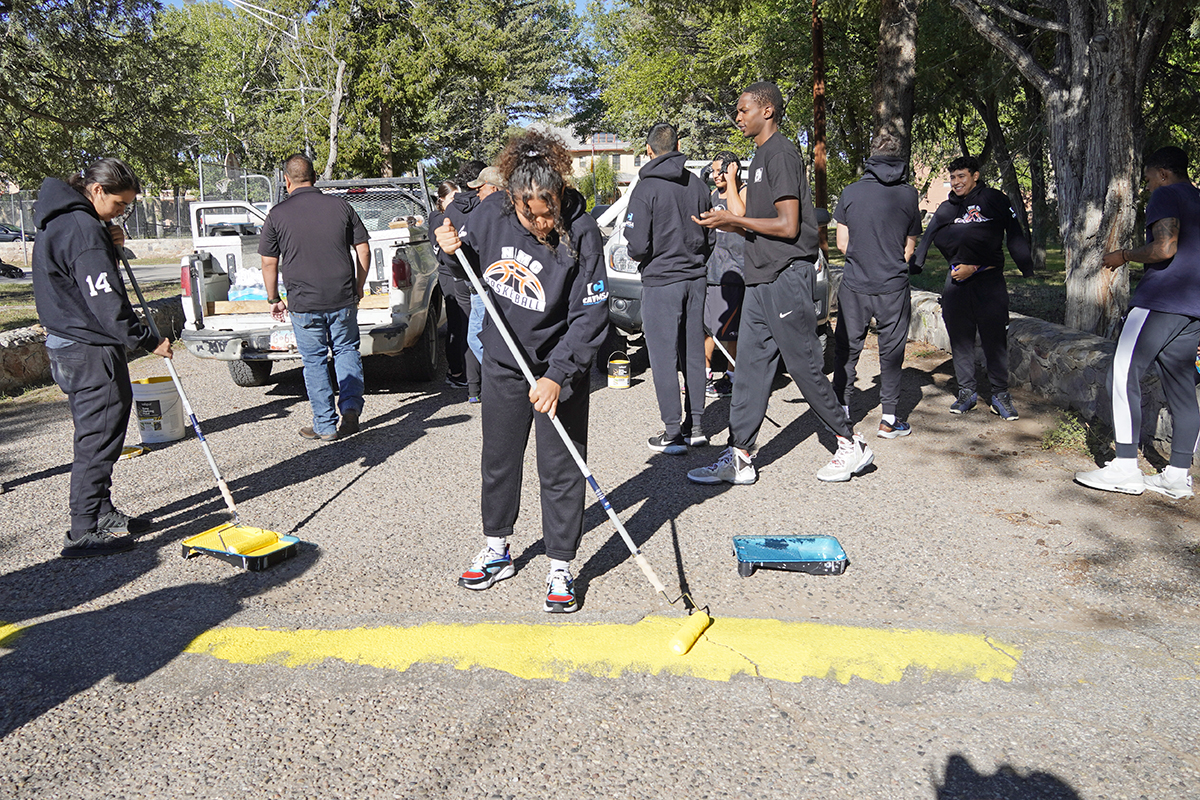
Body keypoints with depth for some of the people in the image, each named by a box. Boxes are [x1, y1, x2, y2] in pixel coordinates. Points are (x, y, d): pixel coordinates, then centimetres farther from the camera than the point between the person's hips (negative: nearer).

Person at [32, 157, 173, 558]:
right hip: (90, 350, -10)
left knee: (96, 437, 18)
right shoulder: (82, 228, -19)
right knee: (97, 440, -4)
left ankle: (102, 513, 29)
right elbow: (106, 302, -23)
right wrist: (148, 341, -16)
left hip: (68, 345, 10)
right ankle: (84, 533, 2)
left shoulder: (61, 222, 14)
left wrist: (109, 245, 6)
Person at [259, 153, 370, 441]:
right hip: (343, 299, 2)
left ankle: (325, 425, 13)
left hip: (304, 303, -2)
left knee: (314, 361, 9)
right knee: (347, 350, 18)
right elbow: (363, 250, 5)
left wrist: (274, 299, 13)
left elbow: (269, 263, 0)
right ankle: (351, 408, 4)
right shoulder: (340, 205, 2)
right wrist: (358, 288, 16)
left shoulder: (278, 214, -2)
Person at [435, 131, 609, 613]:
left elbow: (590, 315, -20)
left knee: (561, 469, 2)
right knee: (498, 460, 16)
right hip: (502, 362, 4)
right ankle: (497, 552, 35)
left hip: (559, 369, -4)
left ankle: (560, 570, 17)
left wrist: (557, 375, -25)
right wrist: (449, 249, -13)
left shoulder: (581, 233, -21)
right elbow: (469, 268, 9)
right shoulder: (489, 217, -11)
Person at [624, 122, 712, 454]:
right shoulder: (697, 186, 6)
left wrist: (642, 258, 5)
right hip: (695, 278, 6)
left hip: (661, 281, -6)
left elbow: (637, 246, -16)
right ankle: (695, 425, 19)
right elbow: (709, 236, 13)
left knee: (664, 357, -1)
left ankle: (673, 433, 2)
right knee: (694, 353, 12)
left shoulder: (646, 188, -12)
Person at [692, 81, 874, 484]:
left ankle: (852, 445, 13)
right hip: (761, 280, 10)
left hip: (786, 277, -10)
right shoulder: (762, 155, 19)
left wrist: (733, 220, -12)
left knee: (805, 367, -2)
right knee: (750, 368, 7)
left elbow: (788, 226, -17)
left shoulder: (782, 154, -11)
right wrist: (727, 222, 11)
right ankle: (739, 458, 10)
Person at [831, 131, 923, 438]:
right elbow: (910, 247, 7)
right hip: (893, 286, -1)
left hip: (854, 285, 1)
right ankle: (889, 419, 11)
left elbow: (842, 243, 4)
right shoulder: (908, 195, -1)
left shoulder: (850, 192, 0)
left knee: (846, 348, 11)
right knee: (891, 351, 7)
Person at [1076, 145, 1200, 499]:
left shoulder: (1166, 195, -4)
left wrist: (1124, 255, -2)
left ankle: (1126, 469, -9)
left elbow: (1164, 248, -19)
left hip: (1159, 301, -9)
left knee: (1123, 377, -7)